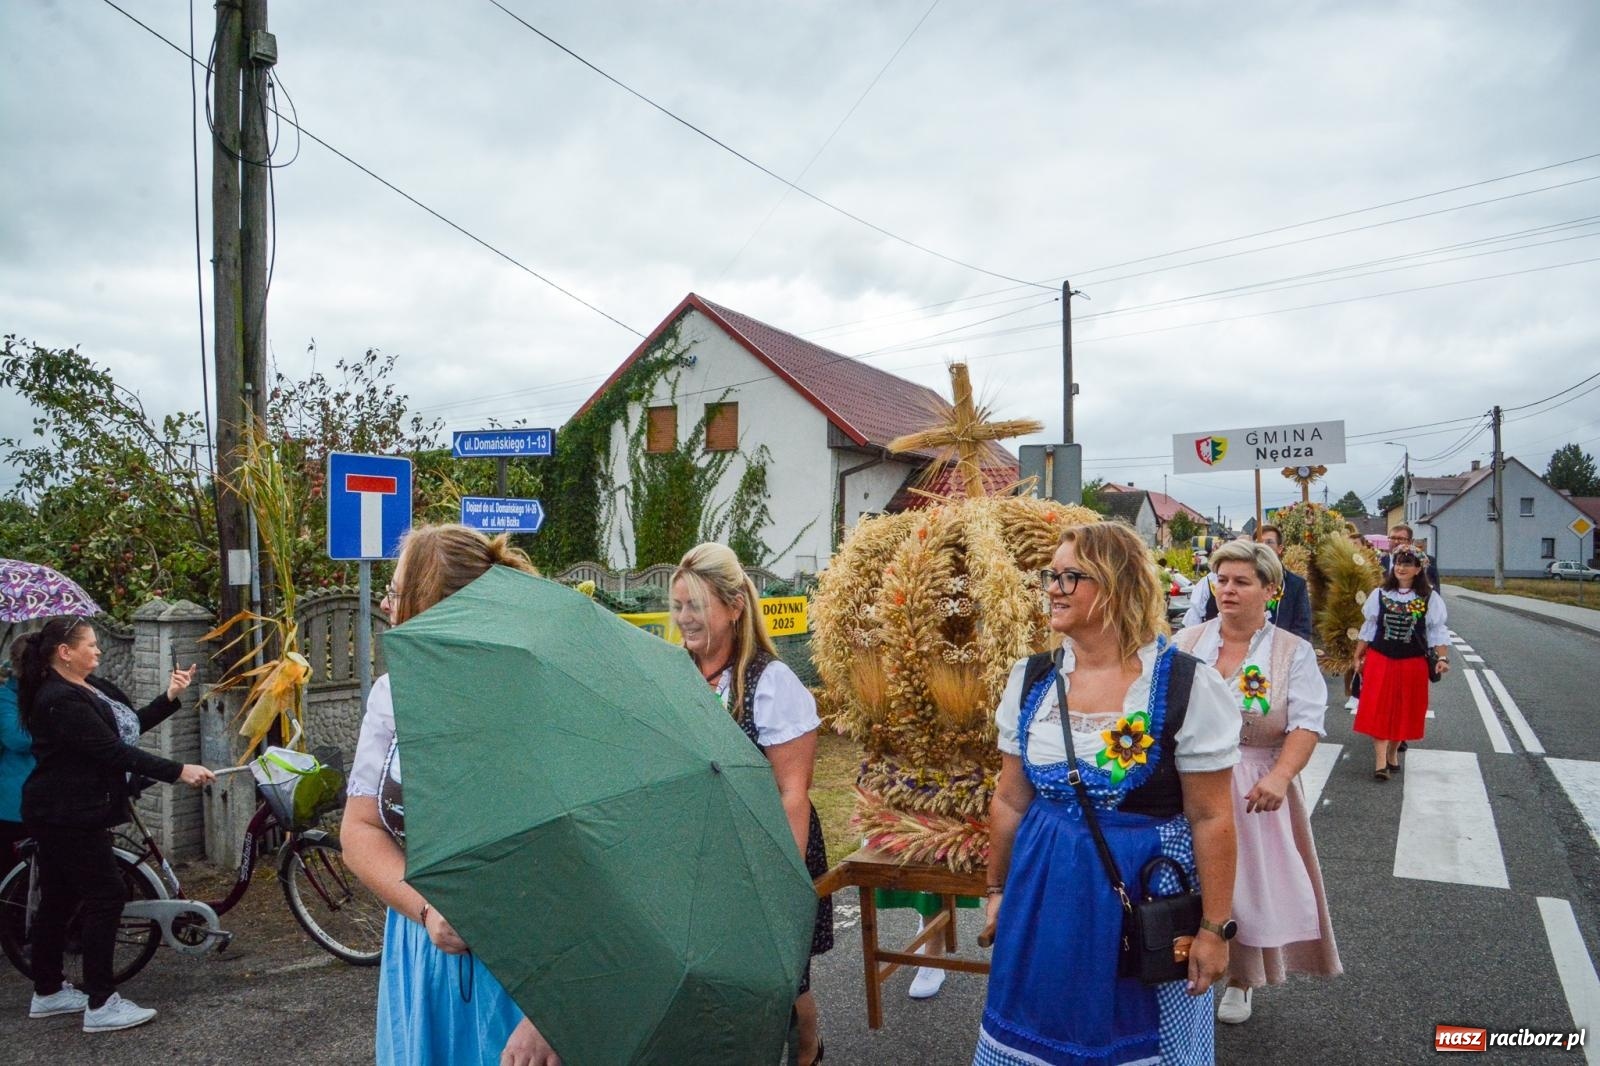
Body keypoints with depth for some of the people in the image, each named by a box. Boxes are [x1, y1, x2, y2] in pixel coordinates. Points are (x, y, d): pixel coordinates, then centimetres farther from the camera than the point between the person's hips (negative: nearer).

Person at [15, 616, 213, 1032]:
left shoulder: (92, 687, 9)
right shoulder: (60, 700, -22)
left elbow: (132, 724, 12)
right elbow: (115, 752, -26)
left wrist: (170, 697, 1)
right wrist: (179, 771, -28)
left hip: (66, 813, 10)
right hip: (66, 816, -10)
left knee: (59, 898, 17)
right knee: (106, 895, -8)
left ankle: (47, 993, 29)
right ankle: (100, 1005, -3)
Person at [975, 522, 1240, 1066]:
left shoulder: (1185, 685, -15)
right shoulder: (1030, 679, -1)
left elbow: (1211, 818, -10)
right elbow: (1010, 801, 6)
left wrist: (1214, 927, -8)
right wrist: (998, 890, 12)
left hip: (1147, 889, -4)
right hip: (1044, 892, 4)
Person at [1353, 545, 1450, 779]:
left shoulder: (1430, 599, -3)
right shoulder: (1380, 595, 1)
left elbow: (1438, 631, -3)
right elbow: (1368, 628, 7)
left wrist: (1442, 657, -16)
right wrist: (1358, 657, 8)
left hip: (1412, 663, 0)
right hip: (1379, 660, 0)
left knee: (1404, 711, 10)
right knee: (1378, 709, -4)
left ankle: (1393, 753, 28)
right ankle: (1380, 760, -4)